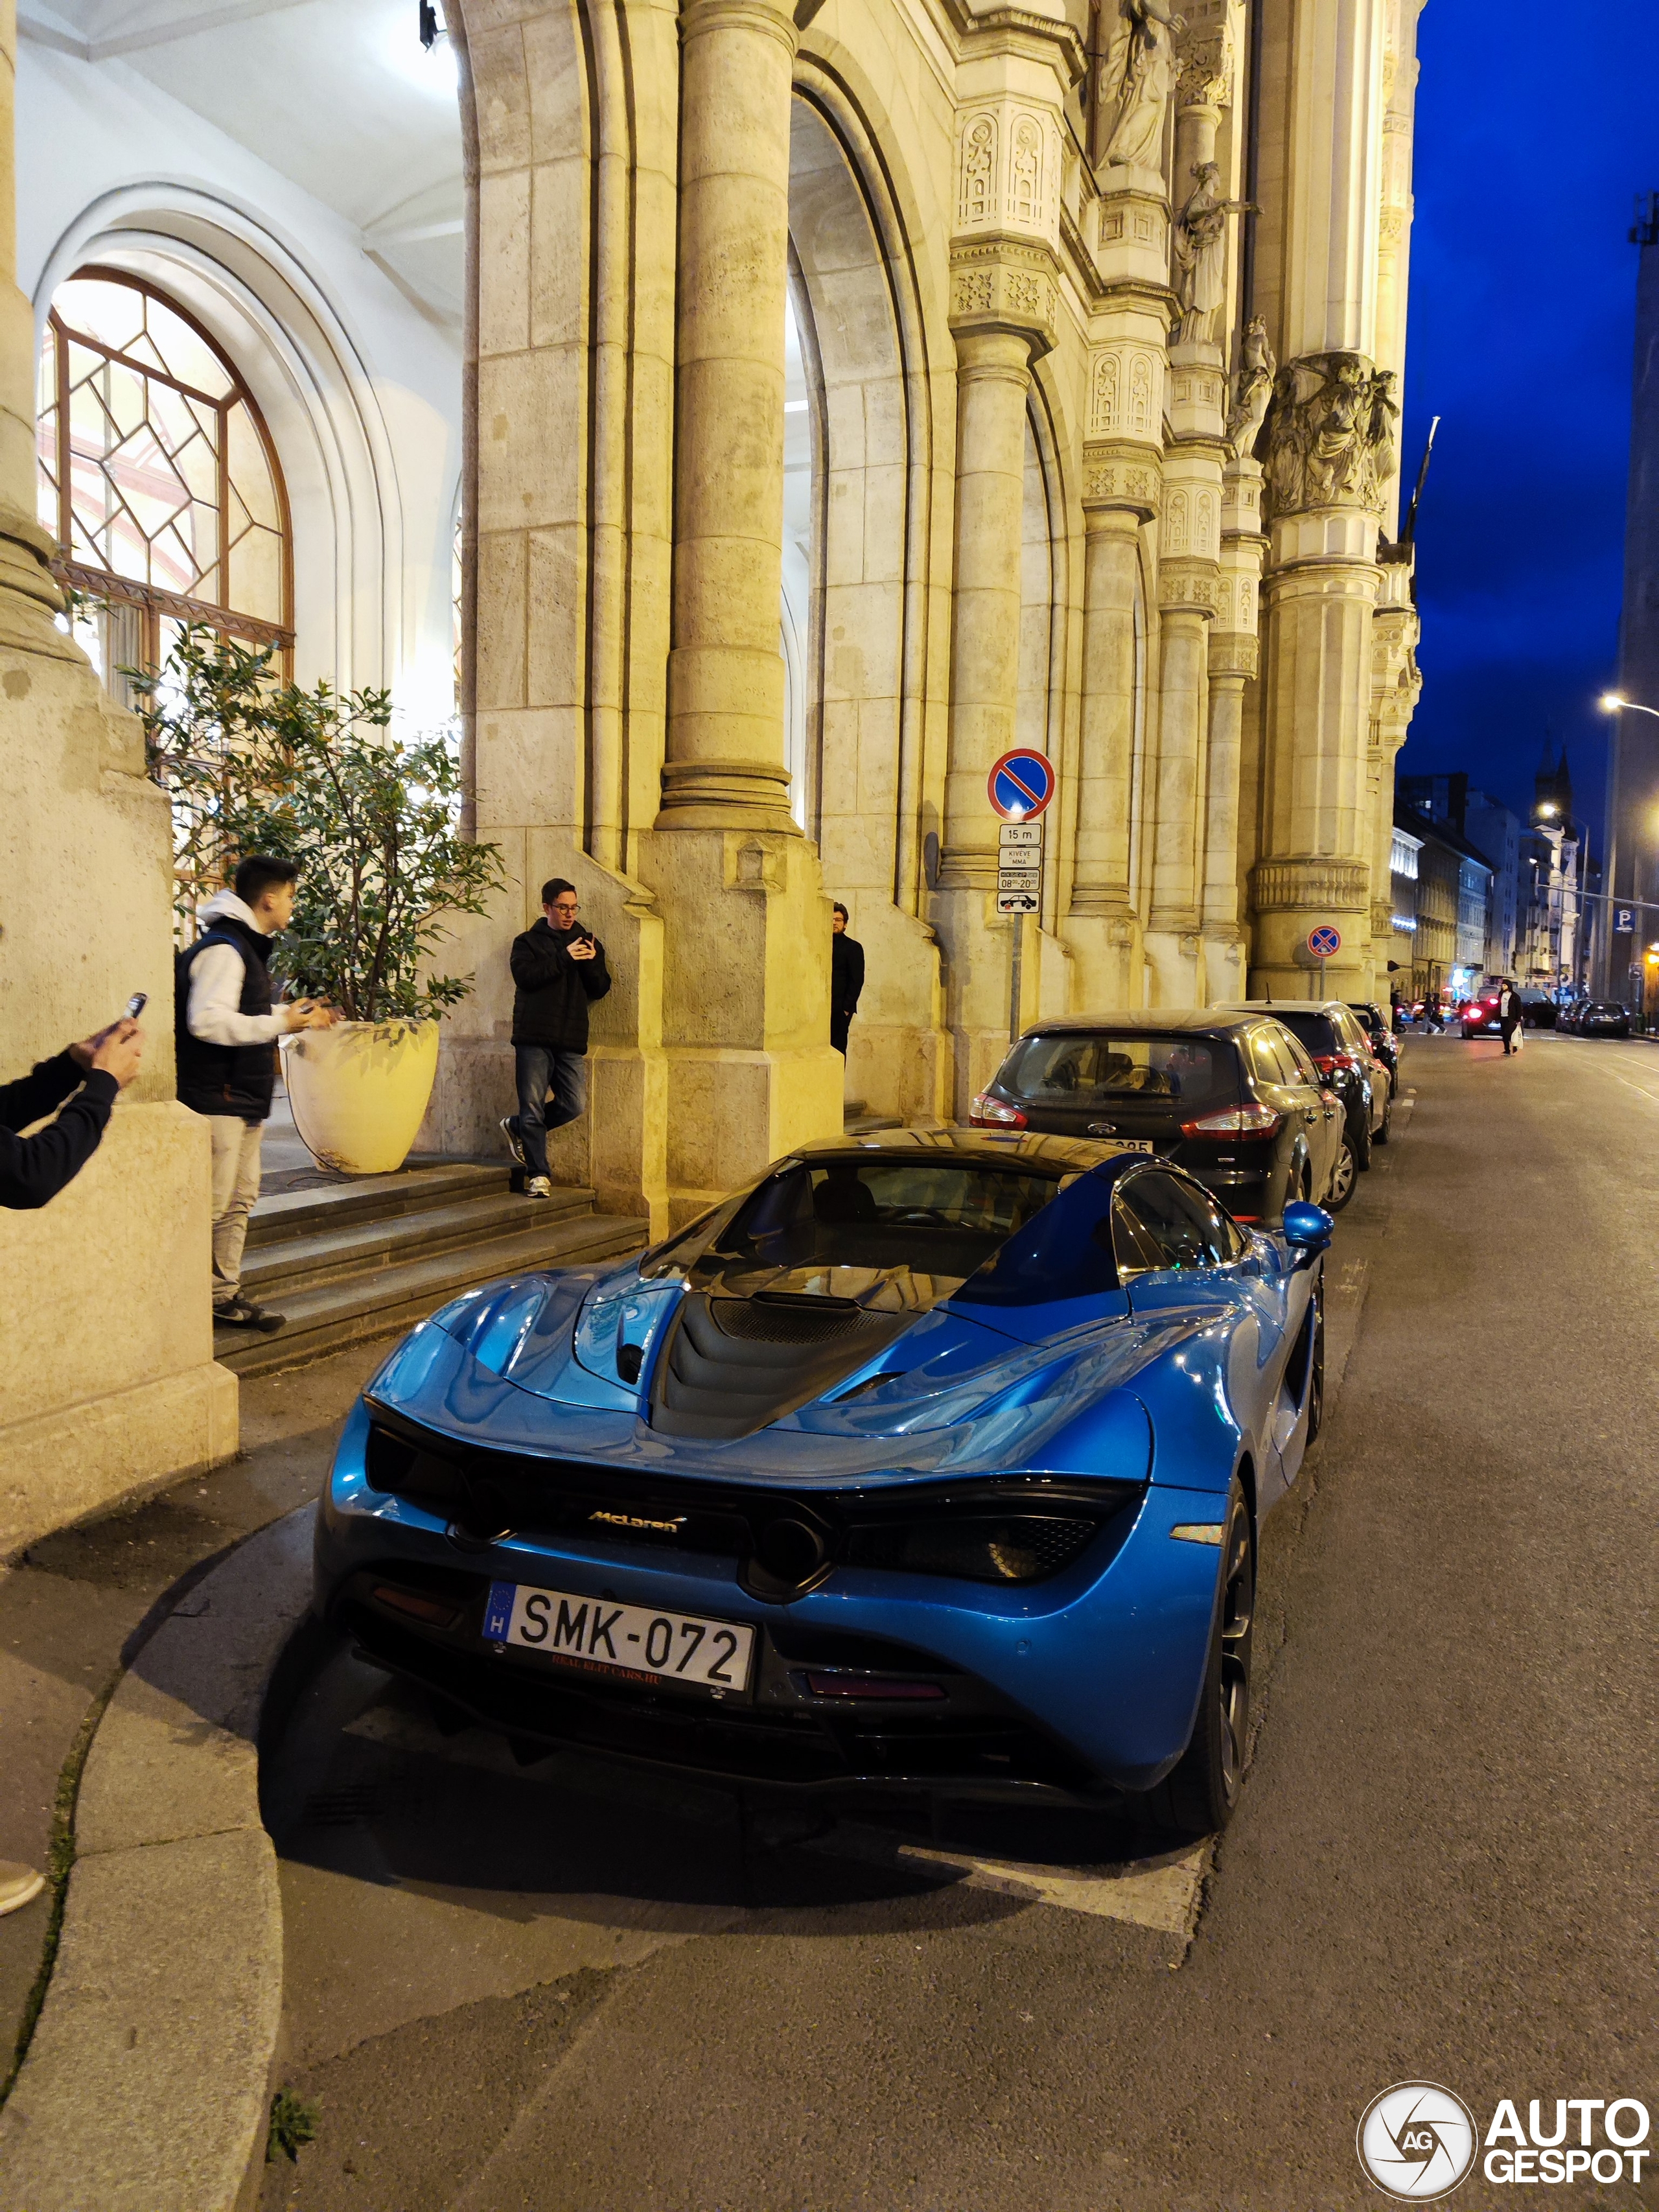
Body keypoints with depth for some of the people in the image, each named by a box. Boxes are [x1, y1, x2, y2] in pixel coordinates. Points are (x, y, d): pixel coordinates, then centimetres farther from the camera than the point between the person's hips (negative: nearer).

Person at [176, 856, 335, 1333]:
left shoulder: (247, 947, 17)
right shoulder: (222, 949, -16)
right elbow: (206, 1021, -28)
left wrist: (294, 1016, 18)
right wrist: (282, 1023, -23)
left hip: (244, 1101, 11)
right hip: (216, 1101, -11)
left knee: (239, 1202, 14)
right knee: (210, 1207, -7)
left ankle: (223, 1296, 22)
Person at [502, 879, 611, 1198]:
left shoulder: (587, 942, 17)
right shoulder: (528, 942, 7)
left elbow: (600, 989, 10)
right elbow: (525, 976, -12)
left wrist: (592, 963, -9)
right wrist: (564, 958, -16)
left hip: (571, 1040, 3)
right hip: (534, 1039, -3)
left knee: (574, 1104, -2)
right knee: (533, 1107, -4)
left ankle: (517, 1127, 21)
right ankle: (538, 1174, 4)